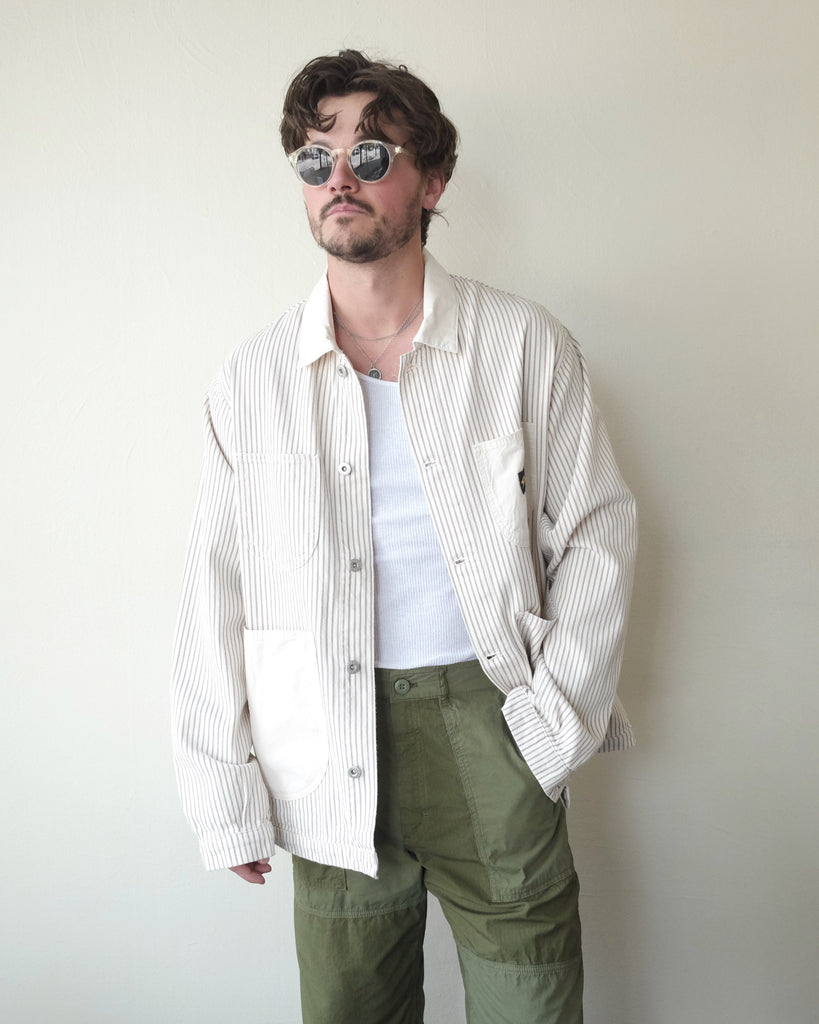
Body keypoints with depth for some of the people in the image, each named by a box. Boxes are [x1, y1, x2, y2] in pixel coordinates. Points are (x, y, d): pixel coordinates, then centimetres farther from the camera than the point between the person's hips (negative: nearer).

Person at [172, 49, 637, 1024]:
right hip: (331, 768, 1)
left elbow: (597, 532, 3)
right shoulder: (252, 378, 2)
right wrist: (225, 798, 3)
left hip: (488, 718, -1)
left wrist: (557, 717, -6)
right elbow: (215, 594, 3)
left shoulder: (526, 346, 0)